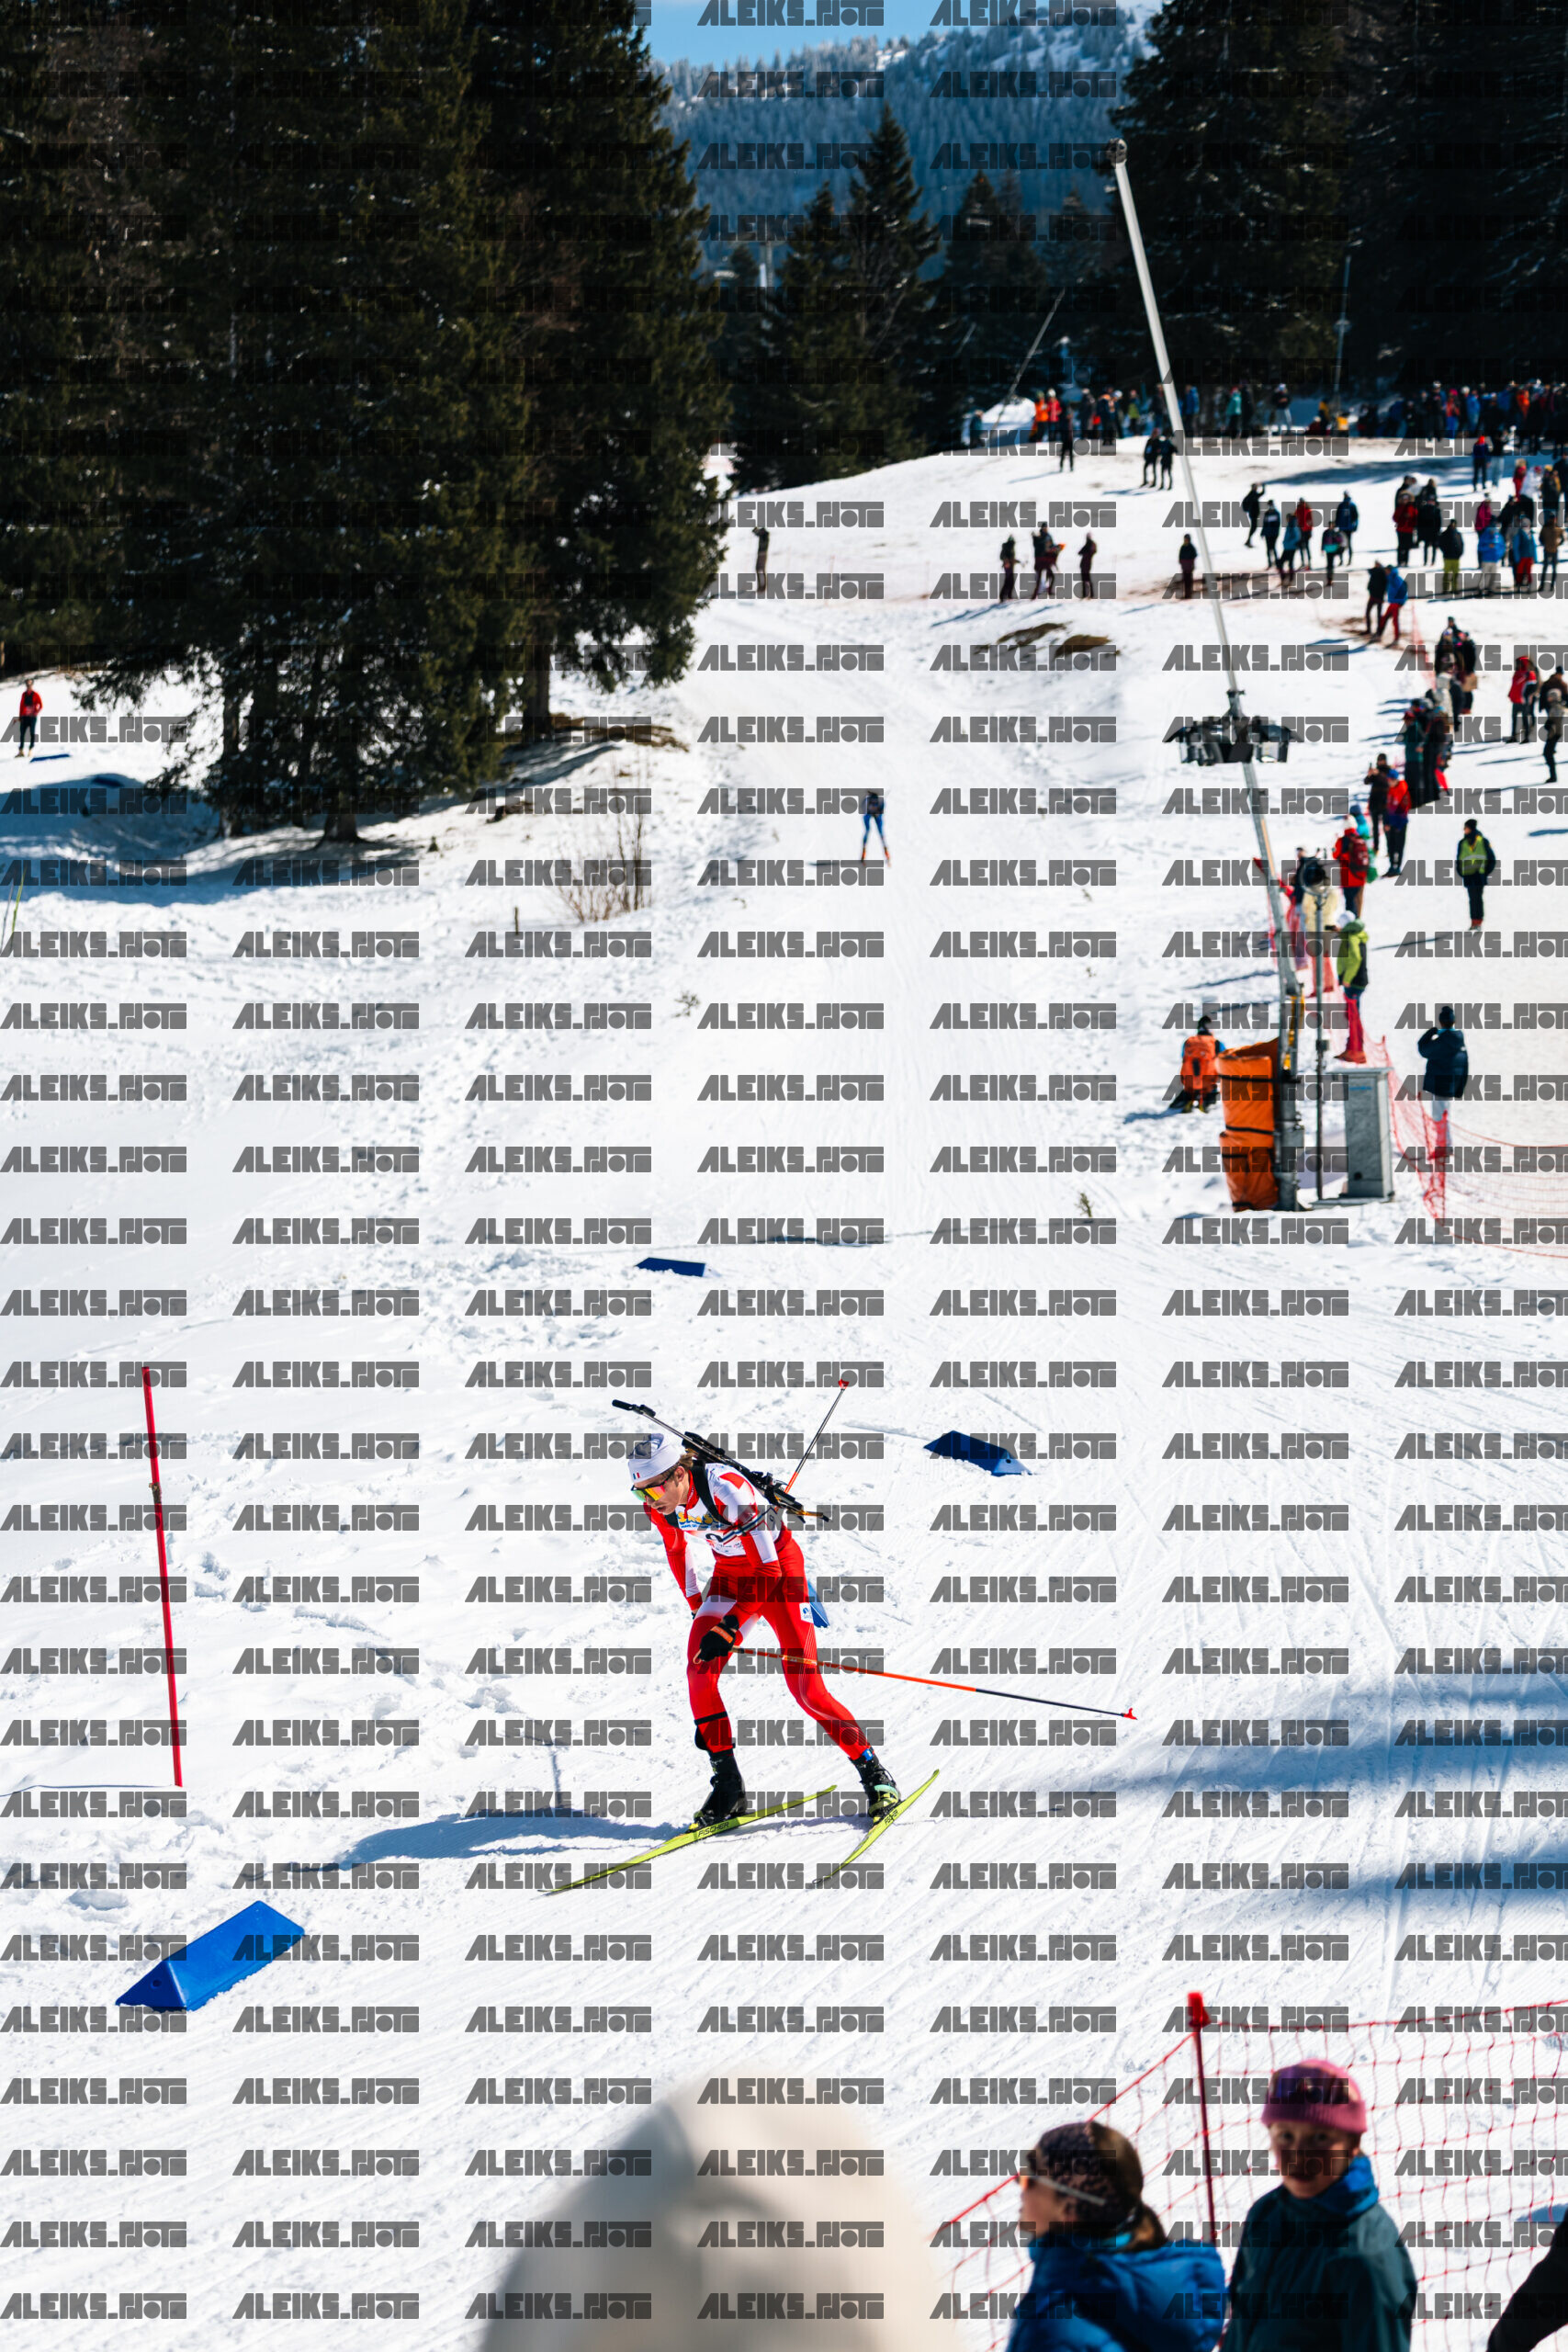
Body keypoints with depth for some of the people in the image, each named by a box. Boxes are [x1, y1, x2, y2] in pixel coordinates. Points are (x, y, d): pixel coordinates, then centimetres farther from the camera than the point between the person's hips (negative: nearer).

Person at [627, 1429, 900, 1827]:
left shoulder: (728, 1490, -34)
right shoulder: (660, 1504, -14)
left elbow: (769, 1570, -29)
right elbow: (677, 1551, 10)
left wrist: (729, 1629, -33)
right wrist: (698, 1610, 11)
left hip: (779, 1564, -6)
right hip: (731, 1573, 6)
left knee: (805, 1688, -13)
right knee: (699, 1670, -16)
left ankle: (874, 1775, 4)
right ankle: (728, 1789, -9)